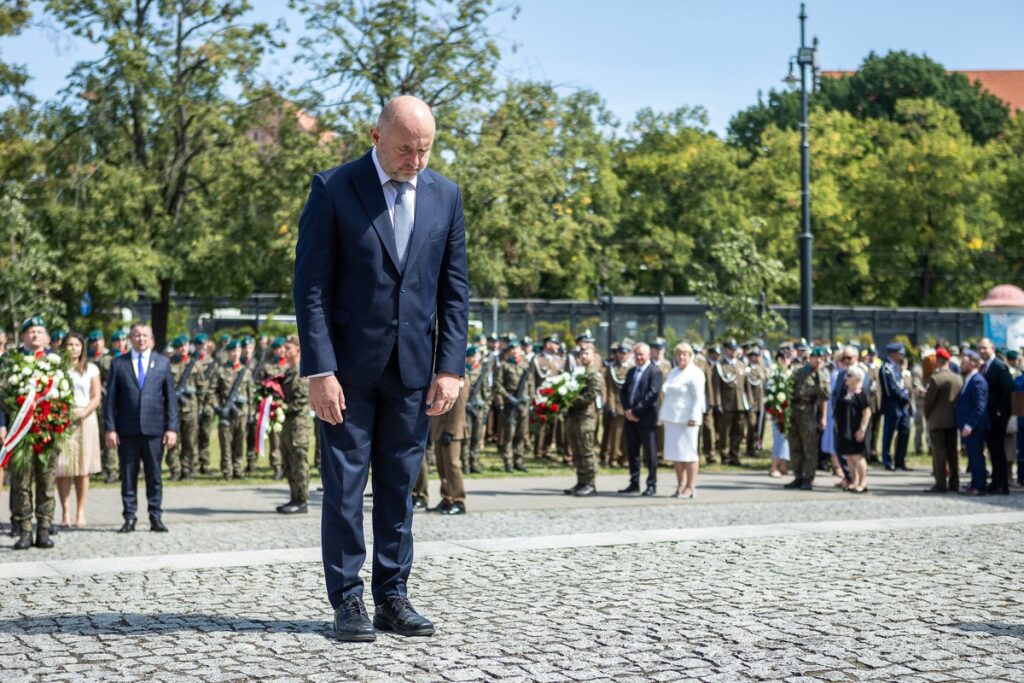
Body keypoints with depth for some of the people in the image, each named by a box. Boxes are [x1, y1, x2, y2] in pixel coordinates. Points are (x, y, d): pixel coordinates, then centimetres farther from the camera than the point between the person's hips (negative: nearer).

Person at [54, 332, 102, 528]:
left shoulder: (91, 369, 10)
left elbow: (96, 397, 6)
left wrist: (84, 412, -10)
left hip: (85, 420, 0)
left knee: (83, 469, -2)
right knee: (62, 468, -6)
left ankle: (80, 512, 1)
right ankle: (65, 512, -3)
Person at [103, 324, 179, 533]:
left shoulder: (163, 363, 9)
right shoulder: (118, 363, 7)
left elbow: (171, 397, 7)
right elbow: (111, 398, 5)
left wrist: (172, 428, -1)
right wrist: (110, 428, -3)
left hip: (154, 429, 0)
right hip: (127, 429, 0)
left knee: (154, 475, 4)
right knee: (128, 476, 3)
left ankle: (156, 517, 10)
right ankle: (129, 518, 10)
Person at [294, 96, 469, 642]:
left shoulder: (445, 196, 6)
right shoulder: (334, 189, -6)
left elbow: (454, 288, 7)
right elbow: (311, 286, -8)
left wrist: (450, 367, -1)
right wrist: (319, 371, -14)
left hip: (413, 368, 3)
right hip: (349, 365, -3)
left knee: (400, 487, 7)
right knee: (344, 486, 0)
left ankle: (393, 597, 15)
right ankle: (347, 601, 9)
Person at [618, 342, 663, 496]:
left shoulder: (655, 371, -6)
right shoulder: (631, 371, 18)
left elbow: (653, 393, -16)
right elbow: (623, 391, 14)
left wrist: (636, 411, -16)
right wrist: (627, 410, -3)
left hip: (646, 418, -7)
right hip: (630, 418, 7)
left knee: (650, 453, -2)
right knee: (632, 452, 11)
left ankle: (652, 485, 4)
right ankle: (634, 483, 18)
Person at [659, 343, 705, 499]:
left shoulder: (695, 373, -6)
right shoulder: (673, 372, 17)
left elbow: (698, 398, -12)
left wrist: (693, 418, -18)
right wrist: (663, 415, 15)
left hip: (686, 419, -7)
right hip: (672, 418, 8)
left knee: (688, 452, -4)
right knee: (675, 453, 7)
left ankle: (690, 487, 1)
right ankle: (681, 485, 14)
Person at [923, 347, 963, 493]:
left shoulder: (935, 378, -16)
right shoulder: (959, 378, 2)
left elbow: (928, 400, -12)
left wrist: (927, 416, 4)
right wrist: (956, 413, 16)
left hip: (938, 421, -6)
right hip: (954, 420, 6)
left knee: (939, 452, -1)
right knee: (953, 452, 11)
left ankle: (941, 484, -2)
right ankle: (954, 483, 15)